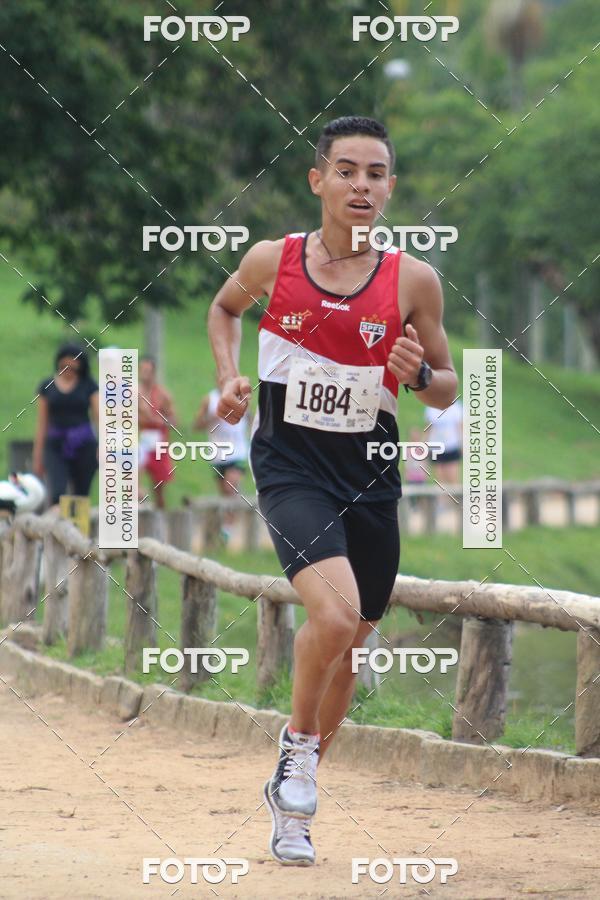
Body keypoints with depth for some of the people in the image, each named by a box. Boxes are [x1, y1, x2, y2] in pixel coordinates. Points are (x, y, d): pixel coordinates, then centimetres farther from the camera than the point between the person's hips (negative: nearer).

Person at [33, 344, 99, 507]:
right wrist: (37, 457, 6)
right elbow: (42, 424, 8)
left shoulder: (88, 385, 4)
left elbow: (99, 416, -3)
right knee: (56, 495, -18)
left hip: (83, 446, 0)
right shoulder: (47, 387, 6)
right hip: (56, 447, 0)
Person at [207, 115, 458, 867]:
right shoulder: (273, 260, -4)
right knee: (333, 614, -26)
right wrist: (229, 375, 2)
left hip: (369, 477, 3)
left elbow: (448, 387, 8)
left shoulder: (413, 280, -3)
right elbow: (225, 307, 19)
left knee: (347, 647, 12)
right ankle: (297, 740, 1)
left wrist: (420, 375, -14)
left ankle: (292, 795, 32)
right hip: (290, 466, -3)